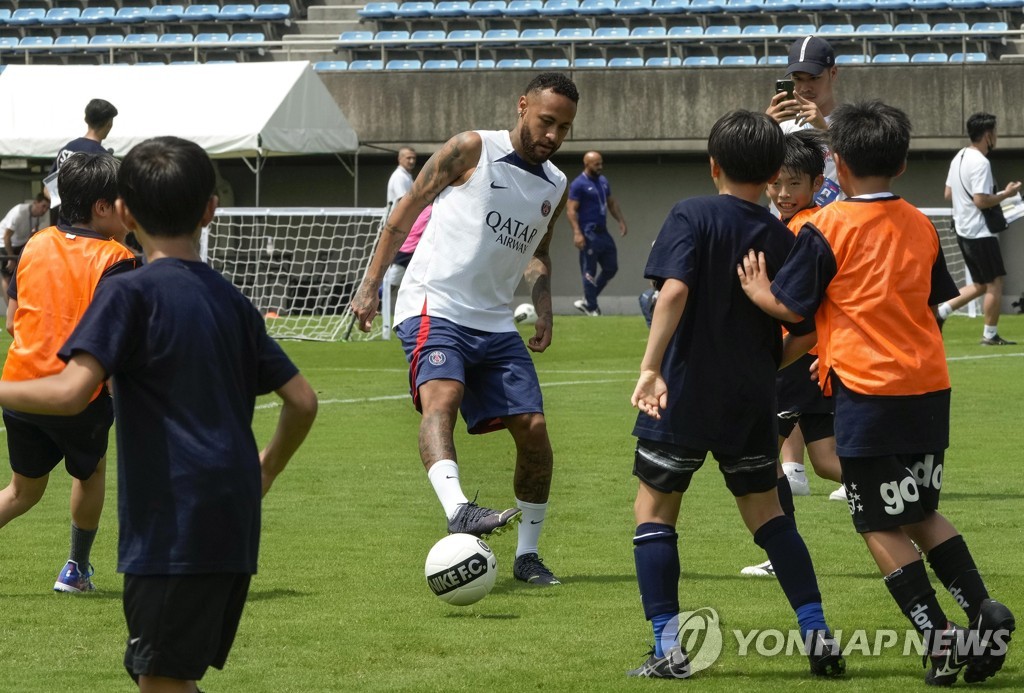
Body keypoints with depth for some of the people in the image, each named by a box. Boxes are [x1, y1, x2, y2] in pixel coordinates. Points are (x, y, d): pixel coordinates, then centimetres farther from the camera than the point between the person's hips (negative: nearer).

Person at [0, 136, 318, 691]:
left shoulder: (129, 293, -8)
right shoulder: (231, 301, 13)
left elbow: (70, 392, -19)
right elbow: (302, 400, 16)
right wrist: (266, 470, 32)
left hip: (172, 528, -7)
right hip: (234, 527, 7)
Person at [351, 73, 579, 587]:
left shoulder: (555, 187, 14)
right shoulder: (473, 150, -4)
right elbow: (405, 212, 1)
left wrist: (544, 310, 11)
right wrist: (370, 285, -3)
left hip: (495, 323, 6)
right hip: (433, 306, -6)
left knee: (533, 429, -1)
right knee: (440, 398, -31)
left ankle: (527, 553, 14)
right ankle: (458, 511, -52)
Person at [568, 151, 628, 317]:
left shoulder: (603, 181, 14)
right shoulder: (578, 184, -10)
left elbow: (612, 203, 25)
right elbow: (571, 210, -14)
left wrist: (621, 221, 13)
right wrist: (577, 233, -24)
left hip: (603, 233, 8)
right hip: (589, 233, -8)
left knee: (611, 268, 10)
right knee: (590, 272, -2)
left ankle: (588, 301, 20)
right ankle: (591, 308, 6)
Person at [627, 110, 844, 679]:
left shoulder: (692, 216, -8)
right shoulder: (784, 239, 4)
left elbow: (674, 290, -24)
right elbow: (803, 335, 3)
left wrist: (651, 366, -25)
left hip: (684, 392, -4)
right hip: (752, 399, 4)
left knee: (654, 508, 7)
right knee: (765, 512, 17)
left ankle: (669, 648, -1)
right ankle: (818, 634, 9)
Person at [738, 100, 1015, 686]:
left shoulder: (828, 227, -9)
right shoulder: (920, 226, 8)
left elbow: (793, 308, -7)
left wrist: (757, 290, 15)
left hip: (869, 391, -6)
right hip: (929, 387, 6)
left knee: (882, 527, 2)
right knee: (922, 513, 19)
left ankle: (939, 635, -6)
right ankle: (982, 611, 4)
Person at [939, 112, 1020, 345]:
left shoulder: (959, 158, 10)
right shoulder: (980, 162, -19)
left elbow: (948, 193, 17)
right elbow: (981, 201, -23)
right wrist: (1006, 194, -11)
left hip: (963, 230, 9)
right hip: (980, 233, -9)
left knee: (980, 285, 16)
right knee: (995, 284, 0)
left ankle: (940, 312, 9)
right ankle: (990, 335, 4)